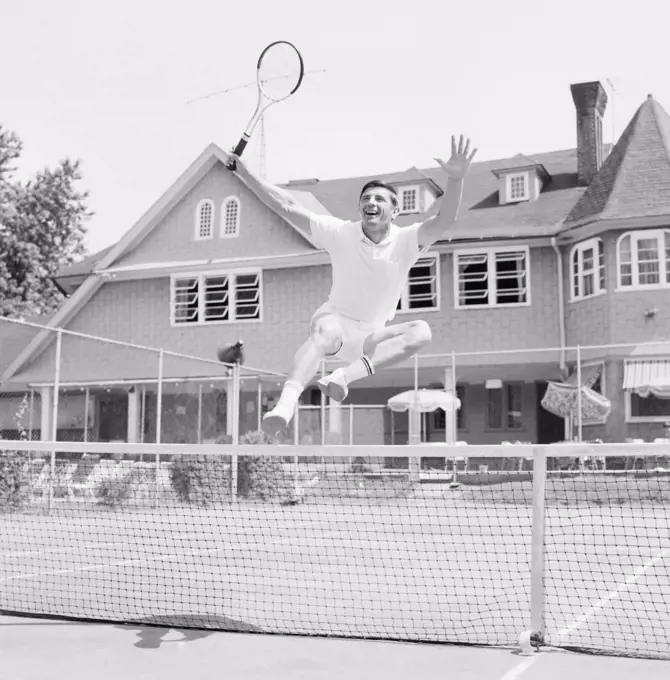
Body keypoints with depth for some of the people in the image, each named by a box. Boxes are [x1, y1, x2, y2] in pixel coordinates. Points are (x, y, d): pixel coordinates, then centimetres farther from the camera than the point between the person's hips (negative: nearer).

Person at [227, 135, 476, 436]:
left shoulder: (405, 241, -4)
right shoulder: (341, 233, -3)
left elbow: (443, 220, -23)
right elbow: (288, 206, -5)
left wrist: (456, 179, -40)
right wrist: (244, 172, -11)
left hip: (372, 336, 2)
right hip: (335, 318, -2)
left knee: (421, 331, -26)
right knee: (327, 331, -38)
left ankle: (345, 375, -43)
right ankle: (286, 403, -59)